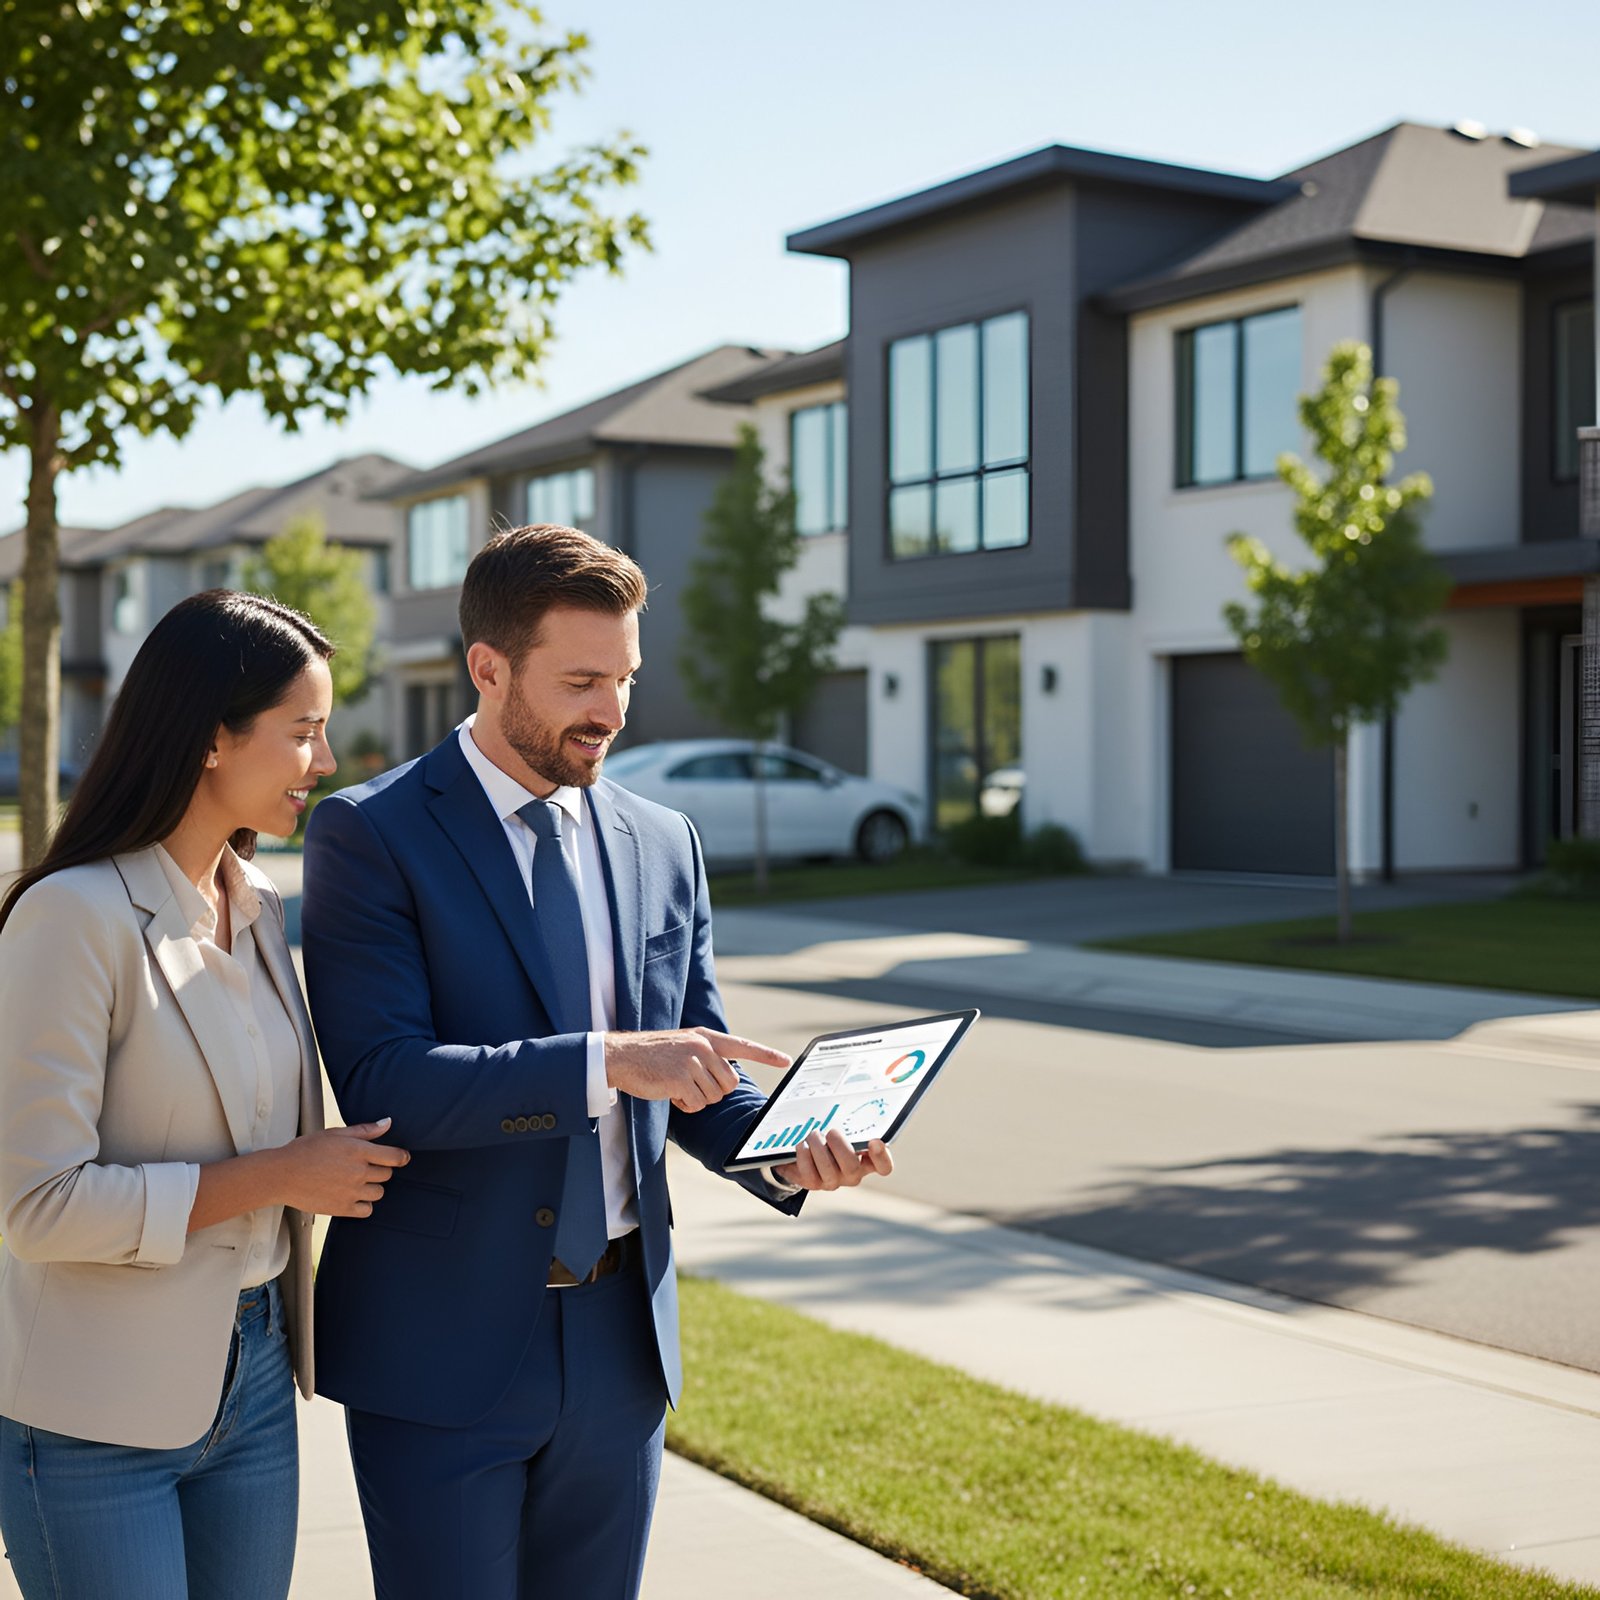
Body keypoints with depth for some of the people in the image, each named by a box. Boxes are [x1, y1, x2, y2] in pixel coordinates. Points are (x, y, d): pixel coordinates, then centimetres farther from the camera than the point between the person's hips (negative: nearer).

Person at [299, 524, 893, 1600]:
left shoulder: (663, 844, 8)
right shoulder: (370, 835, -9)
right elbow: (380, 1081, -20)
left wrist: (783, 1149, -9)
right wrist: (607, 1061, -28)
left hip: (620, 1341, 5)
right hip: (444, 1349, -5)